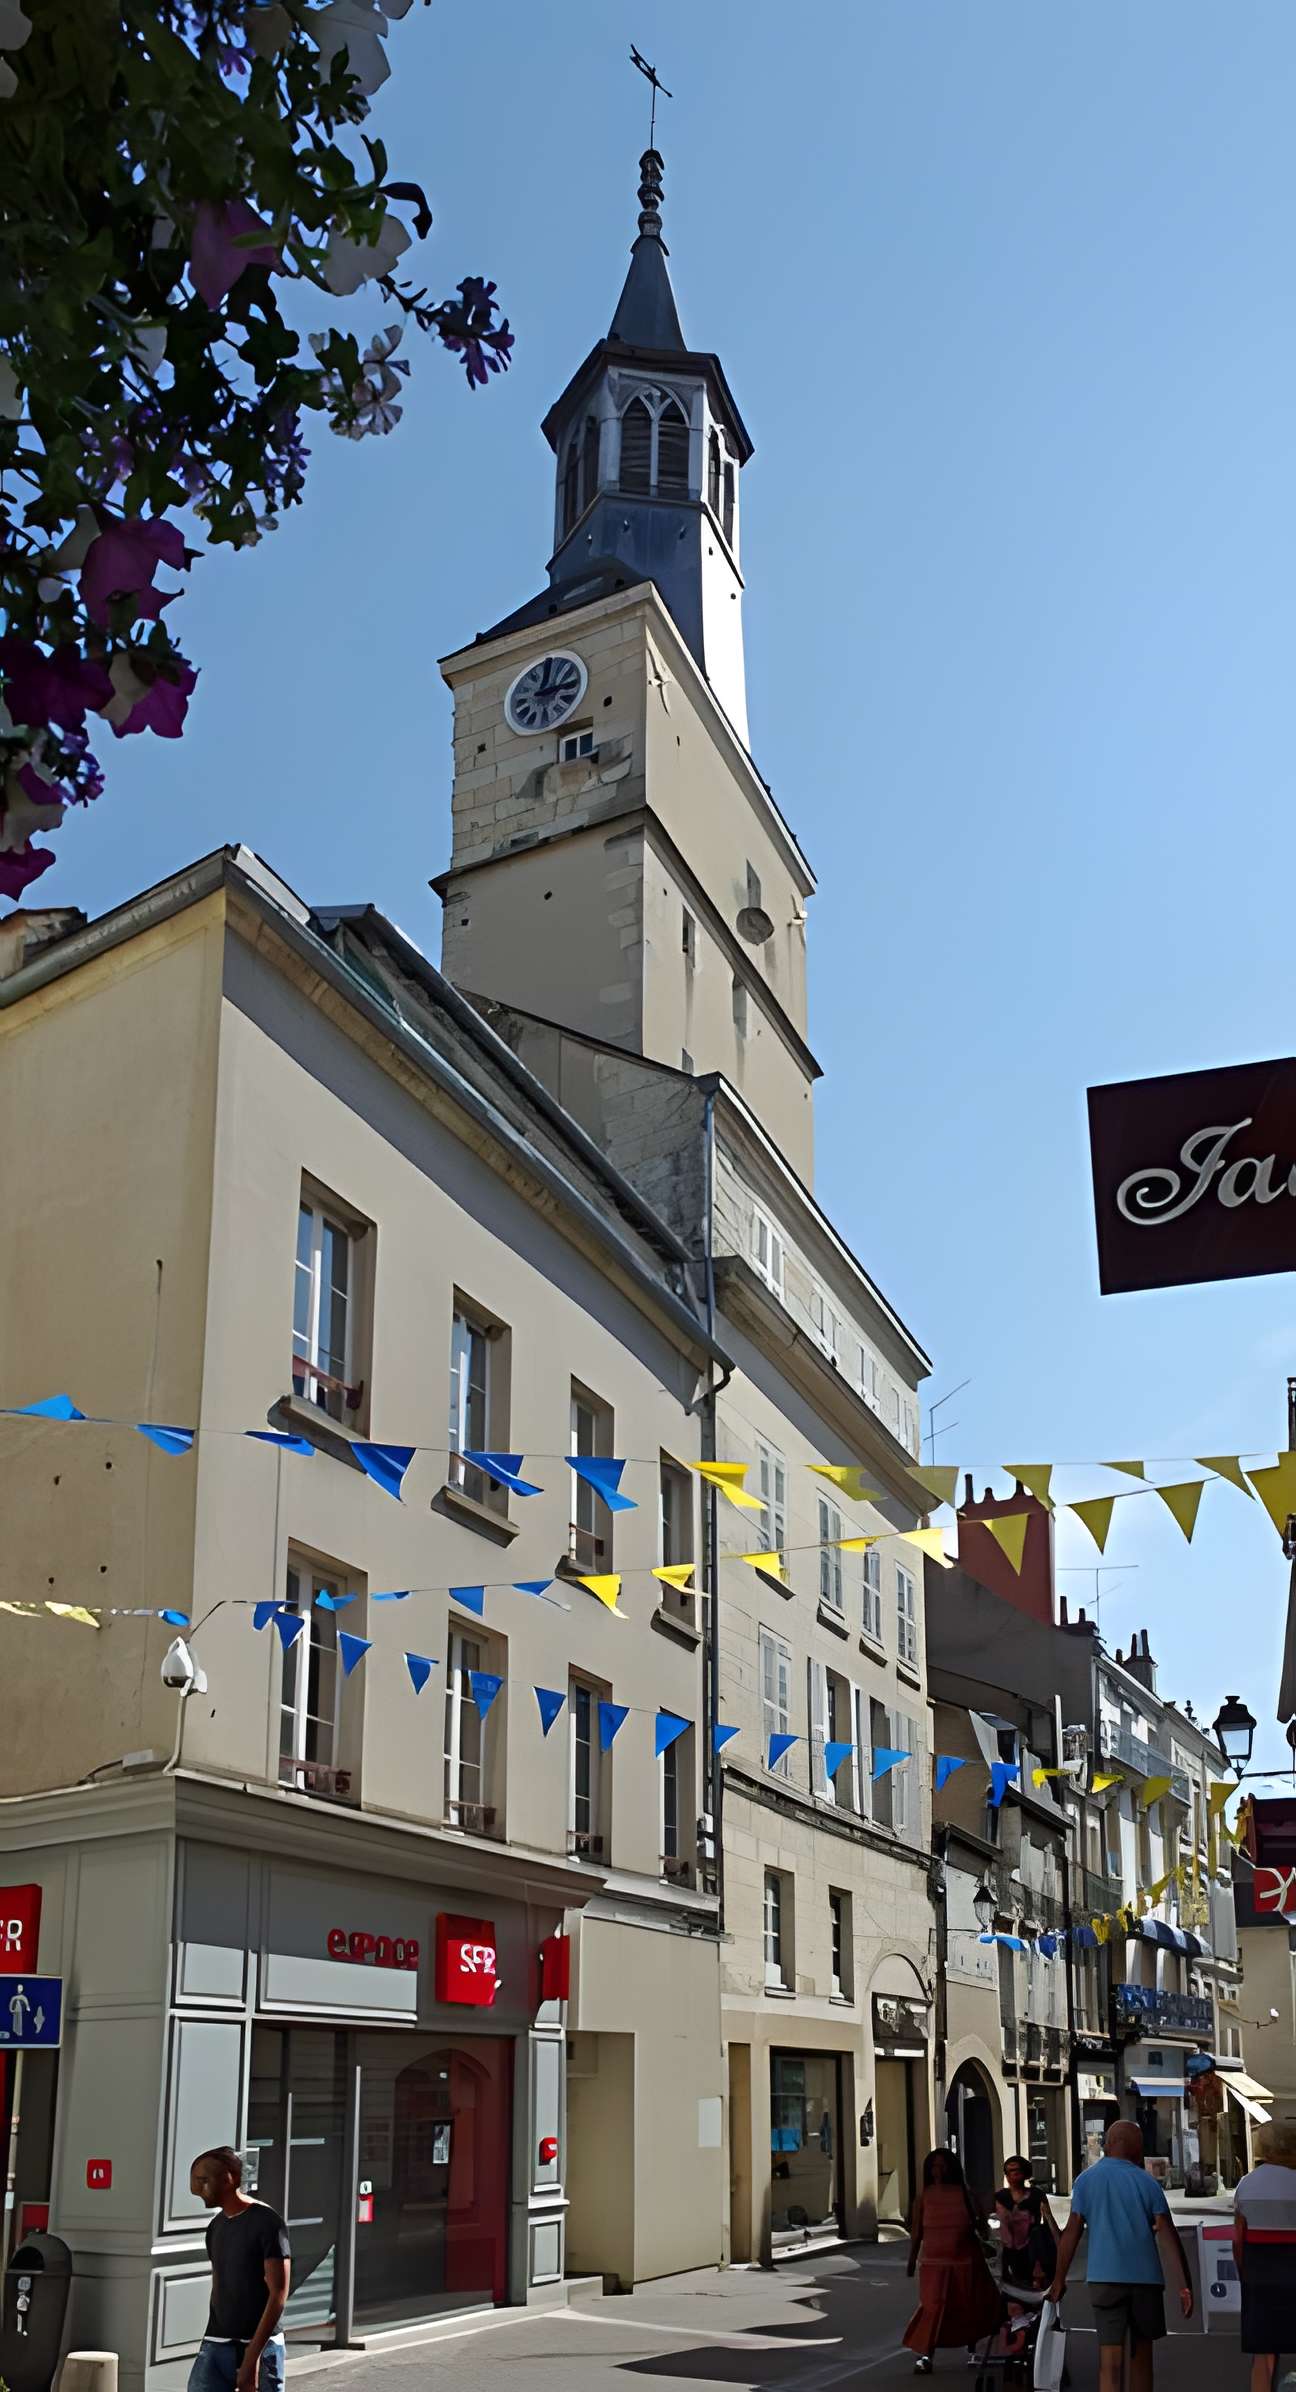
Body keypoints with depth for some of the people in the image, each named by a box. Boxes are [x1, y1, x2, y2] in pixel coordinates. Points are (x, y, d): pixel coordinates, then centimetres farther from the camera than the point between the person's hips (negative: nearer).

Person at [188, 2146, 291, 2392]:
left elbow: (278, 2295, -15)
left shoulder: (266, 2223, -11)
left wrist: (251, 2358, -19)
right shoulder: (216, 2227, 11)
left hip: (259, 2346, -6)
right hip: (215, 2347, 6)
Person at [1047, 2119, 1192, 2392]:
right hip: (1146, 2278, 1)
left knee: (1110, 2360, -5)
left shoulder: (1087, 2179, 4)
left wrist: (1059, 2279, 6)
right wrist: (1185, 2285, -2)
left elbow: (1072, 2232, 0)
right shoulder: (1147, 2182, 4)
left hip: (1105, 2278, -1)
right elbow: (1168, 2236, -2)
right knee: (1141, 2352, 17)